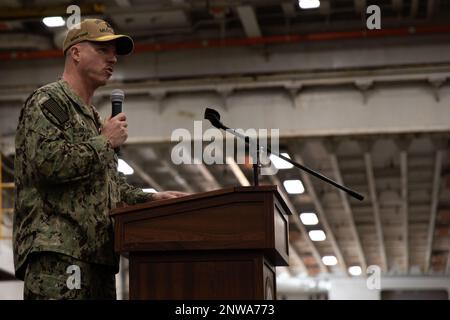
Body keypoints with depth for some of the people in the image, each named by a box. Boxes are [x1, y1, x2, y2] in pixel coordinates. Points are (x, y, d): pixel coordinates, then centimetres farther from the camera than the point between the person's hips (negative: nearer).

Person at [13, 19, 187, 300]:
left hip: (96, 254, 9)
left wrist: (153, 199, 17)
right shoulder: (48, 102, 0)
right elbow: (47, 163, -18)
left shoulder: (92, 116, 29)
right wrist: (105, 142, -6)